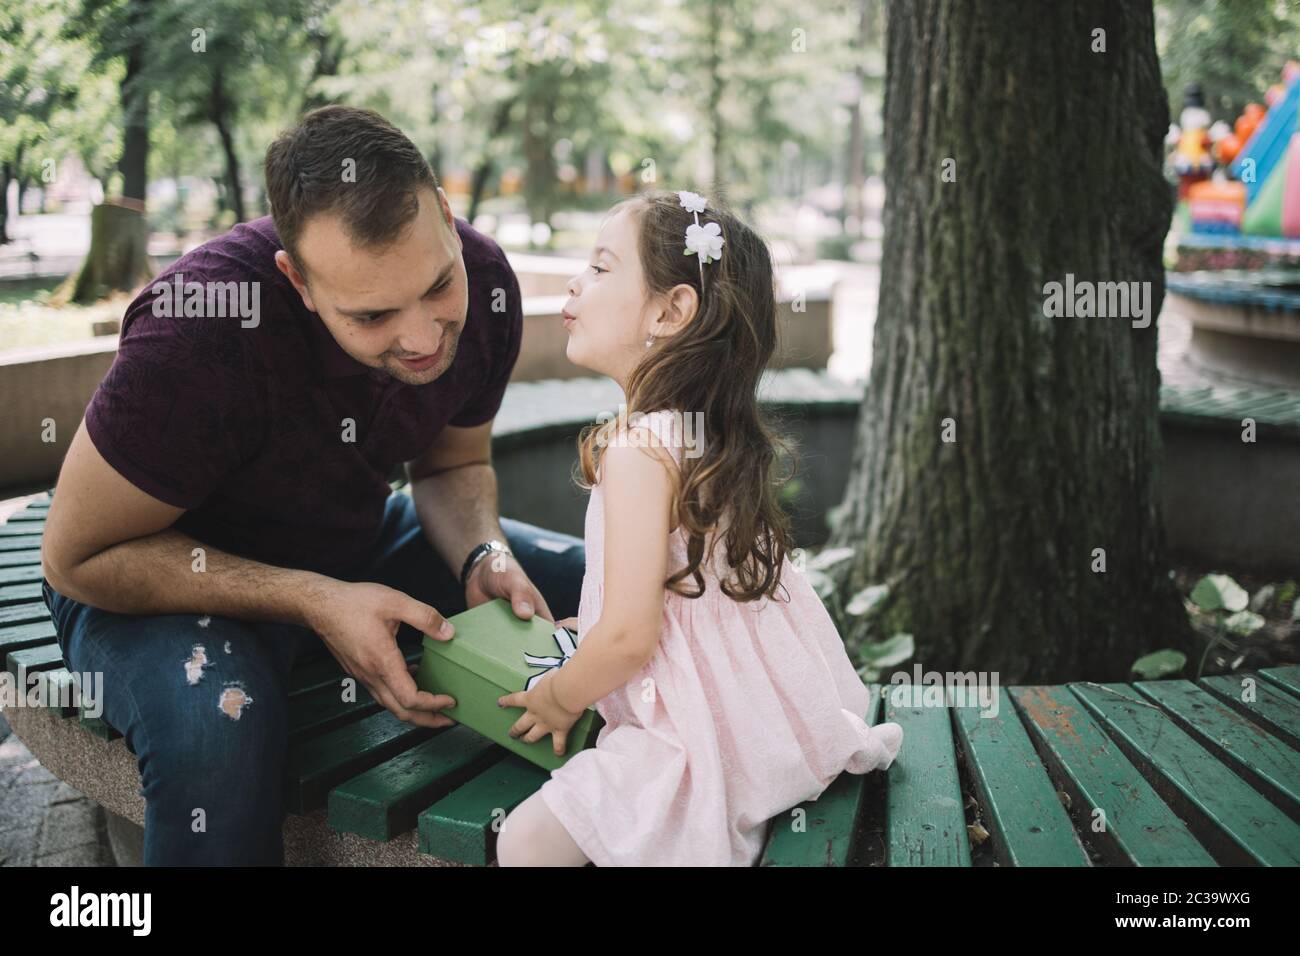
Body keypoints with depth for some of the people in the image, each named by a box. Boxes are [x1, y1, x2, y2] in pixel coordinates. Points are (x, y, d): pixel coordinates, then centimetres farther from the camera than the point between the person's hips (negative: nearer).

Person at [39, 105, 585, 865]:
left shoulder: (483, 283, -15)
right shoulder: (201, 329, -34)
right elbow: (79, 556, -23)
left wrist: (486, 558, -20)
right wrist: (316, 604, -32)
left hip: (355, 541, 6)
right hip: (164, 572, -5)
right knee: (219, 723, -40)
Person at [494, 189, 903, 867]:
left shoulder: (637, 447, -22)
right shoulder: (713, 431, 6)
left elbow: (628, 637, -24)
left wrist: (558, 697, -6)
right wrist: (585, 625, 25)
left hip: (708, 733, -9)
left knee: (524, 842, -11)